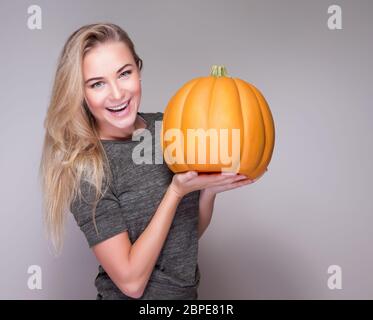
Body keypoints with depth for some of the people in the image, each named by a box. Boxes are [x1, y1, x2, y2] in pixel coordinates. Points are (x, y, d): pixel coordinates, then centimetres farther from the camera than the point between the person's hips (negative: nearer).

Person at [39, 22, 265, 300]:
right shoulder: (85, 168, -22)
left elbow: (192, 232, 1)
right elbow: (131, 282, -23)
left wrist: (209, 188, -18)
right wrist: (177, 190, -26)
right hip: (132, 299, -5)